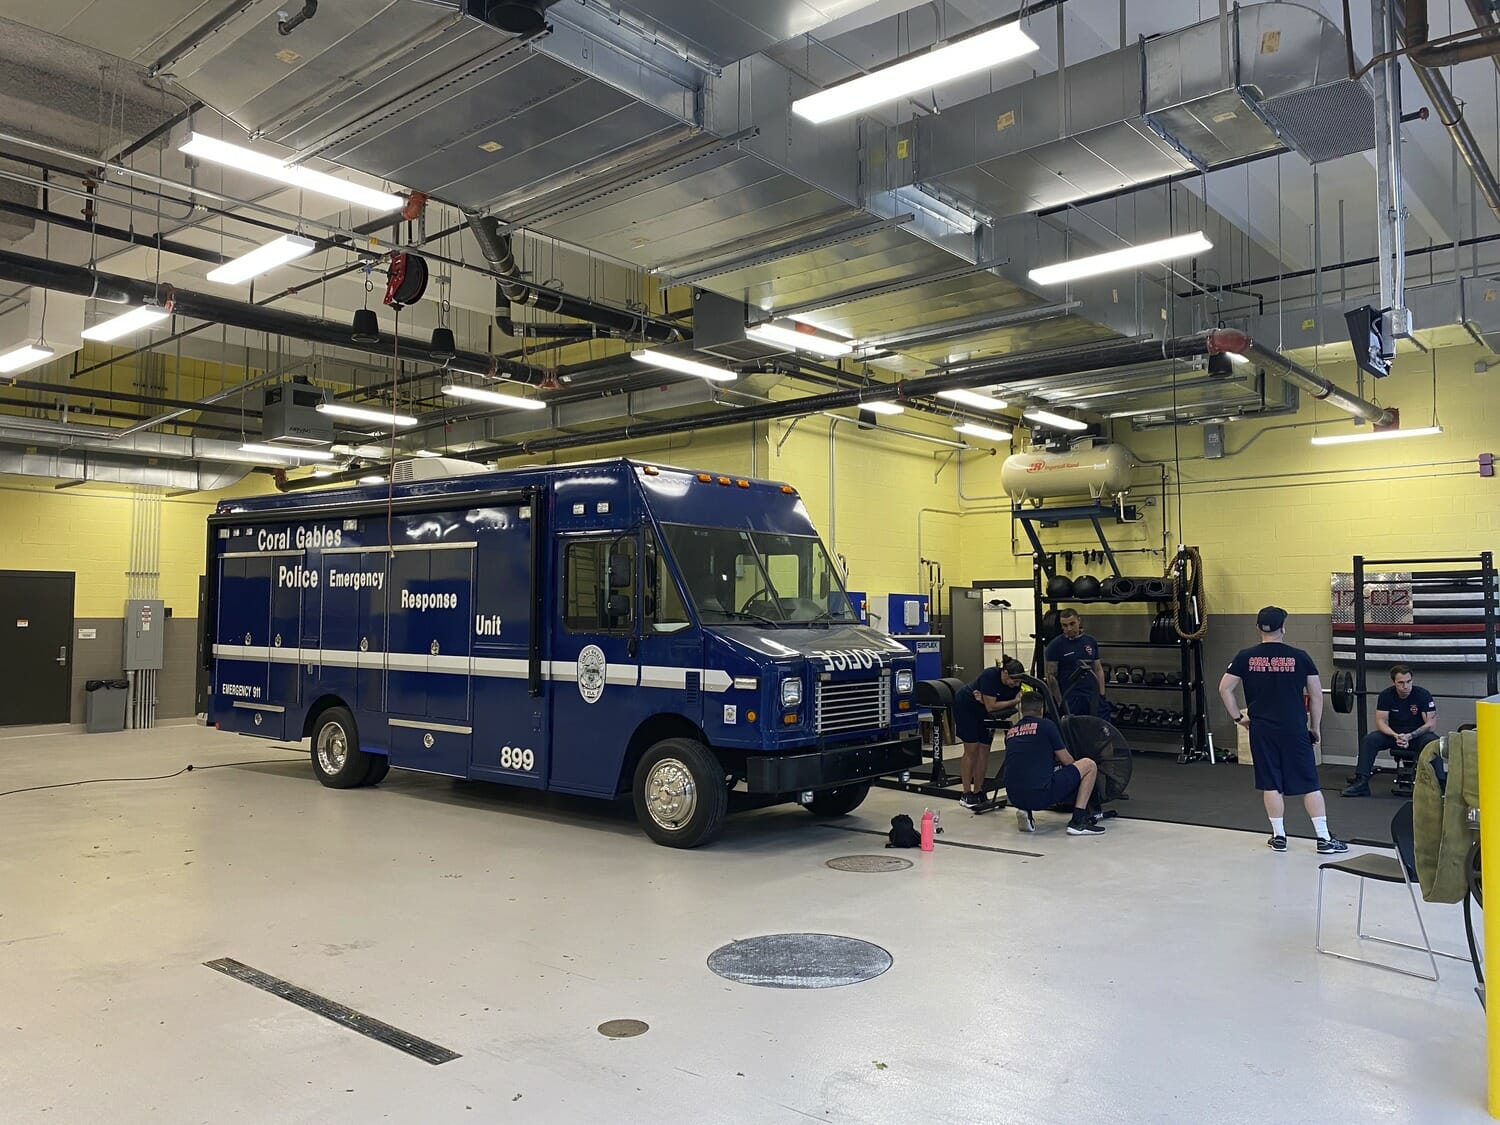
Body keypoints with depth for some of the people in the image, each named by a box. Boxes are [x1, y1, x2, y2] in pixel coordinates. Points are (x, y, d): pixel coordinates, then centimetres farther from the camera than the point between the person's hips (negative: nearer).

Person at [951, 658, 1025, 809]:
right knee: (972, 750, -8)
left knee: (984, 750, 1)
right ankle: (966, 795, -3)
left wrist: (985, 700, -30)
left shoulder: (1015, 684, -17)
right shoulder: (990, 676, -35)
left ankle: (978, 792, 8)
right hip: (966, 707, -6)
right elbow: (991, 706, -34)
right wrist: (1014, 701, -32)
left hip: (984, 711, 6)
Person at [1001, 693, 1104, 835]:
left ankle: (1025, 810, 12)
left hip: (1014, 798, 6)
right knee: (1089, 765, 11)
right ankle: (1078, 821, 2)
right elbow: (1067, 761, 8)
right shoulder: (1046, 725, 2)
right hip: (1041, 795, -5)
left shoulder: (1010, 732, 17)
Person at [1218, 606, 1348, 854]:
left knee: (1271, 784, 8)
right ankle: (1324, 838, 7)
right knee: (1309, 784, 5)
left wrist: (1238, 717, 7)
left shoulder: (1245, 657, -1)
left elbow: (1225, 689, -4)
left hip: (1261, 730, 1)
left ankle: (1279, 836, 12)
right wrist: (1316, 727, 11)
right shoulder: (1299, 657, -2)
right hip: (1295, 730, -1)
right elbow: (1316, 694, 1)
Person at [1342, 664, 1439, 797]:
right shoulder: (1386, 695, -9)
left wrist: (1409, 736, -32)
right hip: (1394, 733, 2)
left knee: (1433, 742, -37)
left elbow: (1431, 724, -18)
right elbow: (1381, 721, -12)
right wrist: (1395, 736, -32)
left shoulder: (1423, 695, -15)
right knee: (1369, 740, -25)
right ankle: (1361, 783, -28)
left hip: (1418, 734, -2)